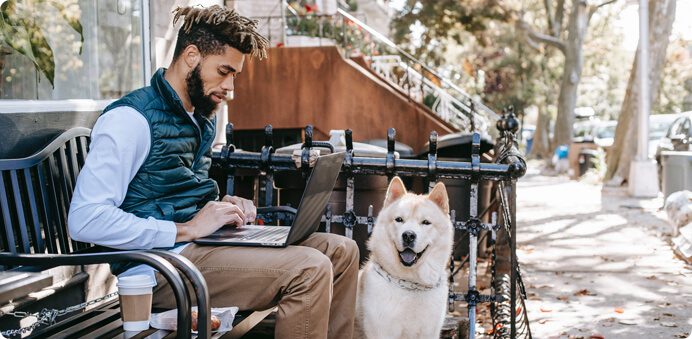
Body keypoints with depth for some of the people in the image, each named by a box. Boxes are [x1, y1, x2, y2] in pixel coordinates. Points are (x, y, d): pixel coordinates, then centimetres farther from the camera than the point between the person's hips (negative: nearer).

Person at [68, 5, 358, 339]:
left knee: (341, 251, 4)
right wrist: (186, 230, -21)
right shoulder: (132, 118, -12)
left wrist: (224, 207, 7)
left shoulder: (200, 121, 16)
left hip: (199, 242, 9)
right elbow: (85, 220, -21)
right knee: (310, 270, -24)